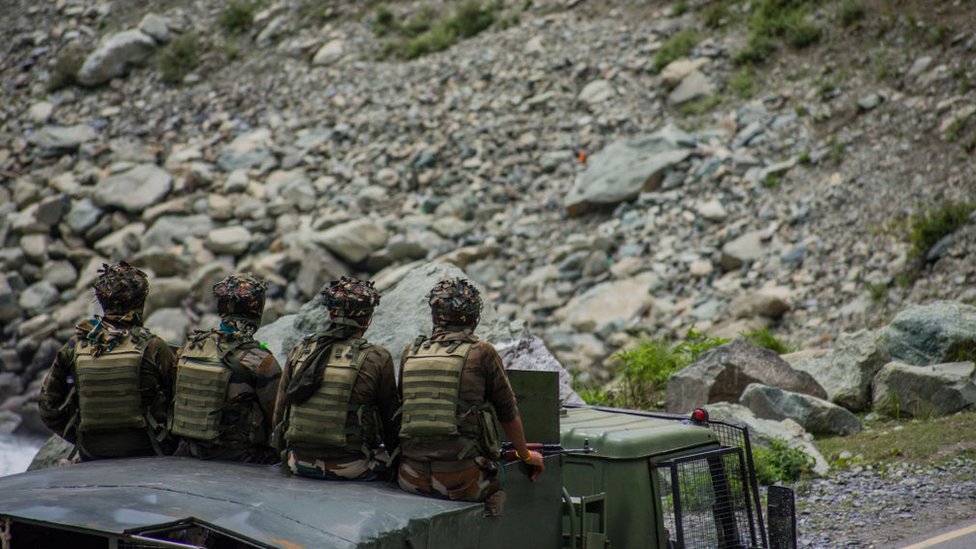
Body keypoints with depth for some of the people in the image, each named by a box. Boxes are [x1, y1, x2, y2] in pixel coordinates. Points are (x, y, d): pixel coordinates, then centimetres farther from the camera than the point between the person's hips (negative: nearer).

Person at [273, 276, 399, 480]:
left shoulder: (299, 350, 1)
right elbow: (391, 419, 1)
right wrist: (393, 459, 19)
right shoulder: (377, 359, -10)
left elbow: (279, 414, 8)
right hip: (351, 469, -4)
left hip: (300, 464, 5)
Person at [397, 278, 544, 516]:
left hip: (412, 478, 4)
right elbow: (509, 414, 8)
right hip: (462, 480, -4)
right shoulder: (482, 353, -2)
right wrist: (526, 455, 26)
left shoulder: (409, 354, 9)